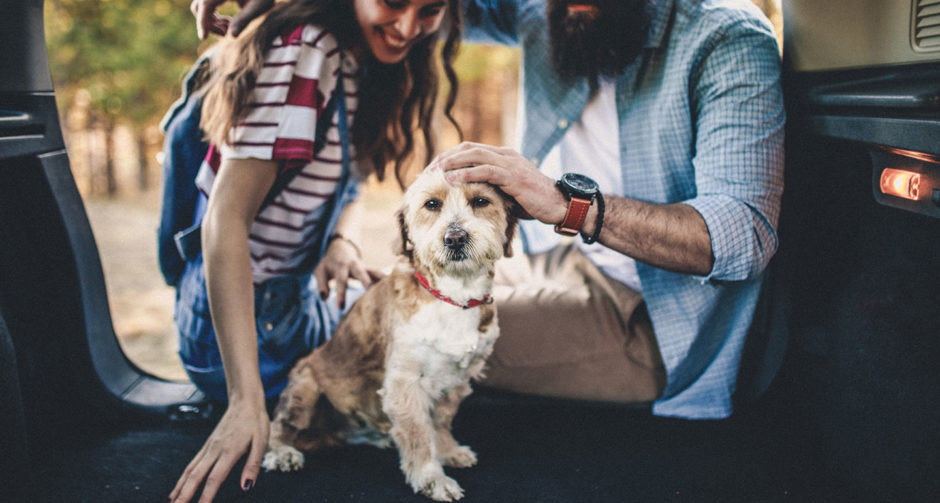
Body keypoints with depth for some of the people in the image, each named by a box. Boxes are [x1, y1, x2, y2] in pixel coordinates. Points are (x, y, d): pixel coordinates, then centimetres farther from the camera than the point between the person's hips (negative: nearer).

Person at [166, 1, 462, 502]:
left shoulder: (370, 62, 3)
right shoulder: (304, 52, -24)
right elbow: (226, 219, -30)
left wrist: (343, 243, -15)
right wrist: (248, 399, -38)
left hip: (301, 293, 9)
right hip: (245, 316, -9)